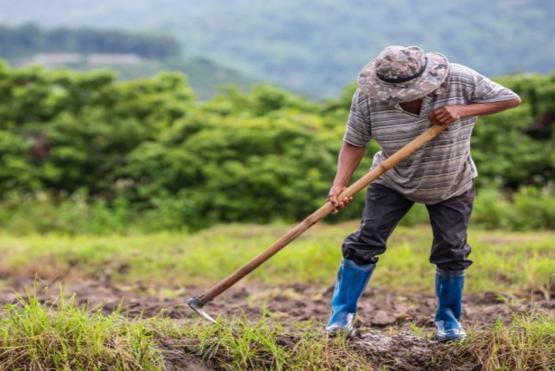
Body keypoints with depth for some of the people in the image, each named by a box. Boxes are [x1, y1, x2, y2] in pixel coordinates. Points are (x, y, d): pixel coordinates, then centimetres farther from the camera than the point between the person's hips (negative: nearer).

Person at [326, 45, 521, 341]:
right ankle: (342, 312, 6)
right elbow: (354, 143, -17)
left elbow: (511, 99, -20)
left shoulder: (460, 81, -27)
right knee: (366, 241, -8)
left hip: (452, 186, 0)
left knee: (452, 252, 1)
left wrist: (462, 110, -32)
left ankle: (448, 317, 23)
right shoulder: (367, 98, -25)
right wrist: (340, 184, -32)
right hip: (392, 182, 0)